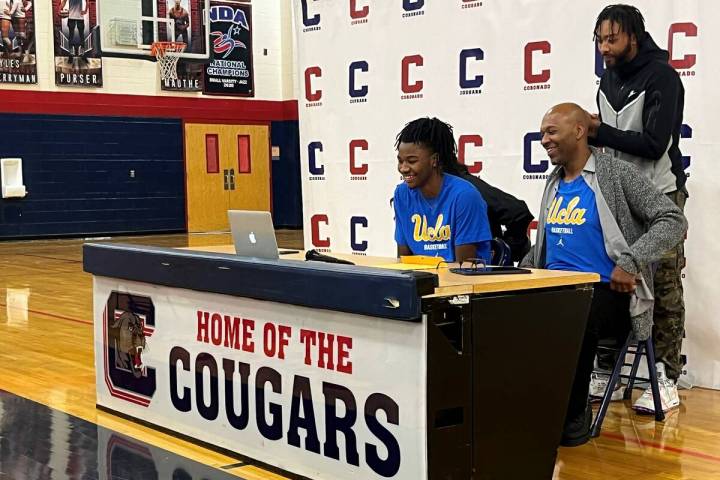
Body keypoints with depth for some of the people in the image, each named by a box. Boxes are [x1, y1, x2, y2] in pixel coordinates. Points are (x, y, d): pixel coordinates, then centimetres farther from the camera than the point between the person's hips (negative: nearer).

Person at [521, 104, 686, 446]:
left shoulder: (615, 173, -3)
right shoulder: (554, 183, 17)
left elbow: (673, 220, -9)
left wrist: (630, 261, -21)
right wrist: (521, 272, 8)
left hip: (605, 290, -6)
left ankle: (574, 415, -16)